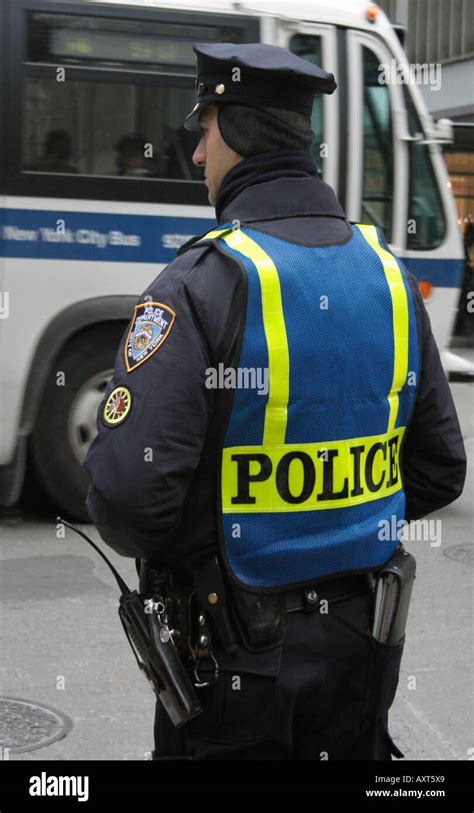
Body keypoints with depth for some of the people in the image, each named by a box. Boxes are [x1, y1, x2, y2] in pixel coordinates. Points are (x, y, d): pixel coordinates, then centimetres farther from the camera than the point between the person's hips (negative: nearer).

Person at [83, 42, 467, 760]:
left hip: (235, 655, -5)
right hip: (362, 646, 6)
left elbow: (126, 494, -25)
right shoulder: (389, 276, 0)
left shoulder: (202, 285, -20)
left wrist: (157, 546, -3)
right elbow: (439, 472, 7)